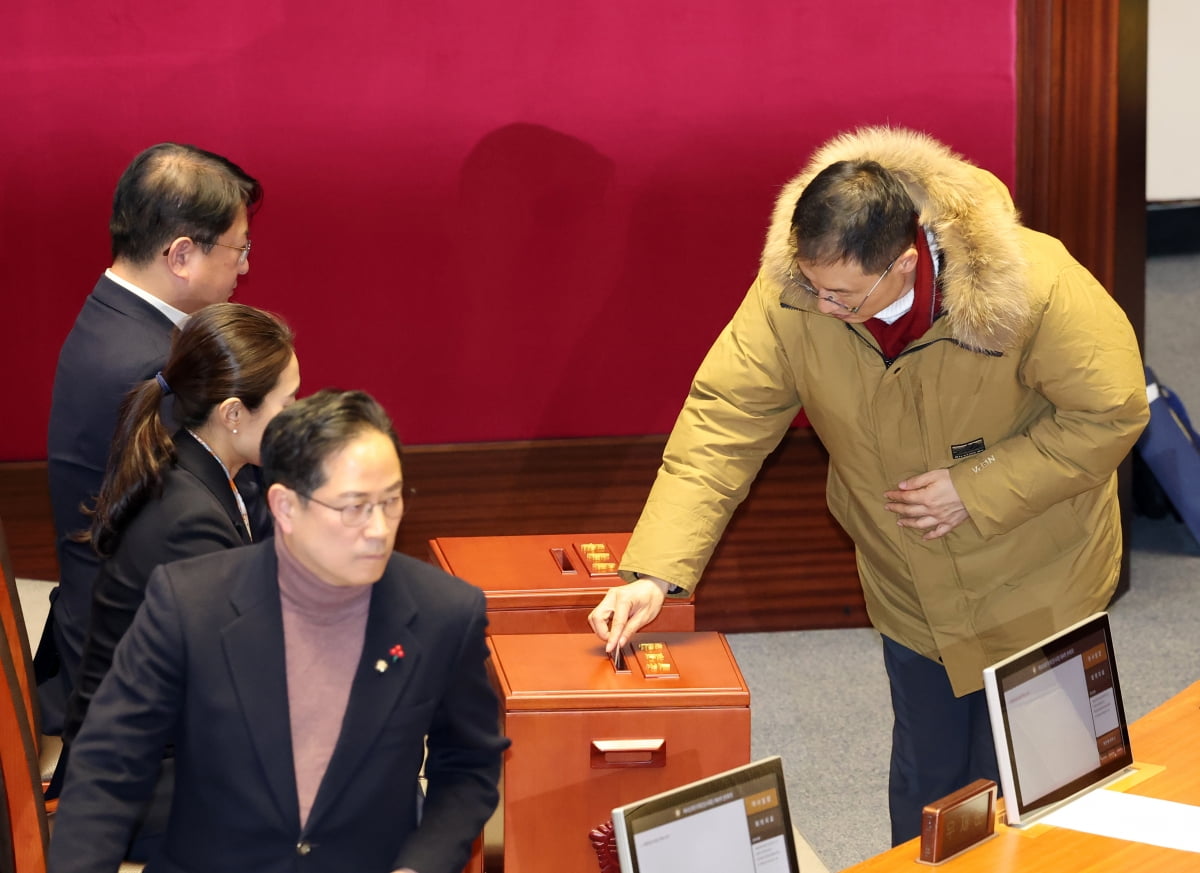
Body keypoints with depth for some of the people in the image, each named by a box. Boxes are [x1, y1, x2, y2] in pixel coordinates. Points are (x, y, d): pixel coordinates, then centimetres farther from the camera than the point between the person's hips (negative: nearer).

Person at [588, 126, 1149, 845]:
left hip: (1035, 587, -3)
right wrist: (654, 572, -30)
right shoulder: (789, 295, -22)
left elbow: (1112, 414, -19)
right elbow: (722, 425, -20)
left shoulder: (1034, 287, -30)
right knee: (925, 783, 17)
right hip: (912, 593, 3)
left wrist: (976, 488, -25)